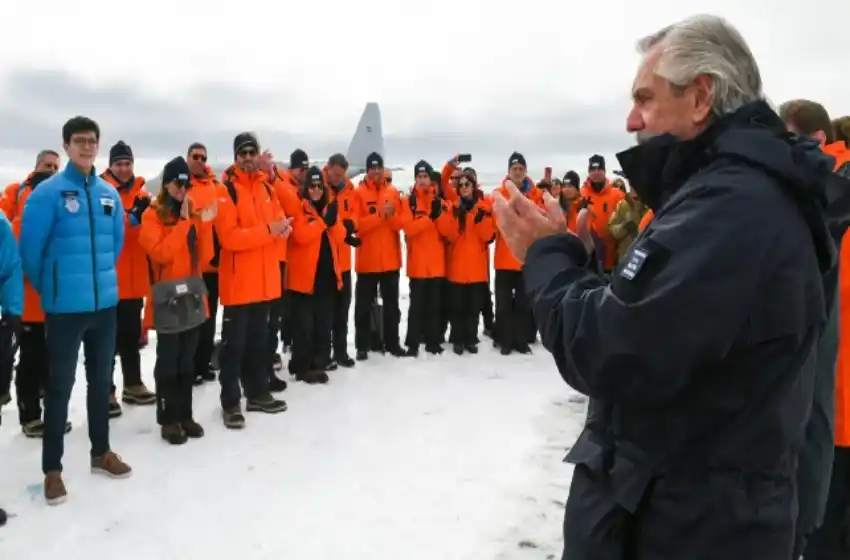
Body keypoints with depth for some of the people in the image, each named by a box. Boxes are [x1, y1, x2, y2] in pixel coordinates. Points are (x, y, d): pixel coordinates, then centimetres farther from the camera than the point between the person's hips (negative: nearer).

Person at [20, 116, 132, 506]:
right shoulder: (47, 193, -10)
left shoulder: (110, 194, 6)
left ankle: (101, 452, 31)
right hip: (65, 307, -5)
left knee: (101, 380, 15)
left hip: (105, 303, 5)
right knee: (60, 385, 3)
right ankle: (52, 469, 15)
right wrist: (48, 290, 2)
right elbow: (30, 249, -9)